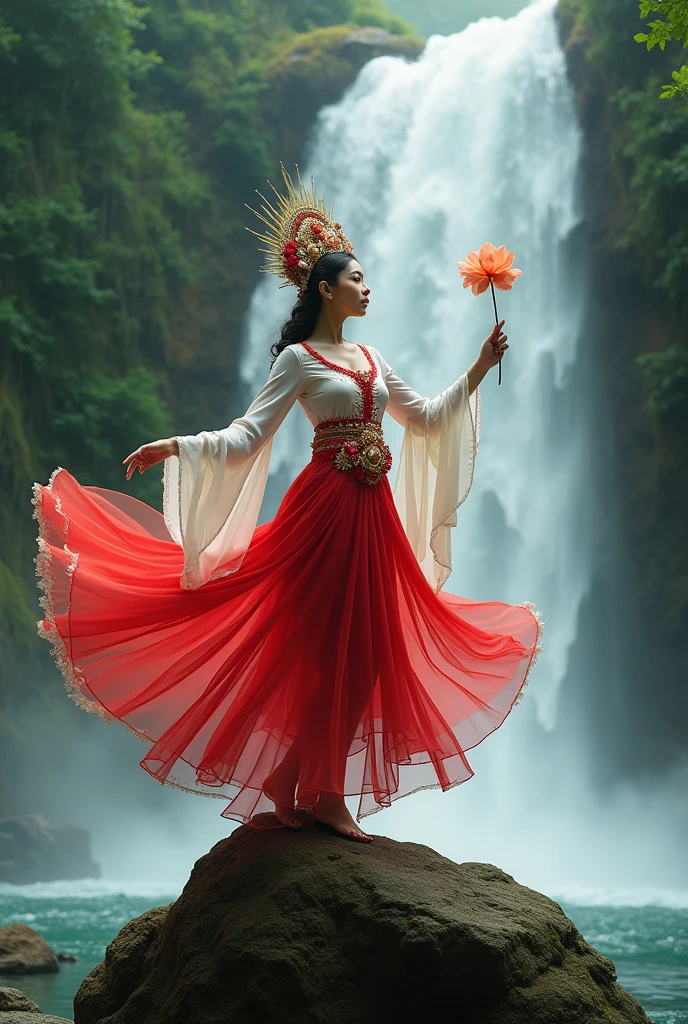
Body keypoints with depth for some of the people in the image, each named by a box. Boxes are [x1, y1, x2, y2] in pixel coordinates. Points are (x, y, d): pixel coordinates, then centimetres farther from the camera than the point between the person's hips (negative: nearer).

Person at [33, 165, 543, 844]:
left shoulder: (370, 358, 18)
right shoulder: (298, 359, -3)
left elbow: (423, 417, 27)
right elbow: (247, 436, -8)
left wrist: (478, 369, 24)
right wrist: (177, 446, -21)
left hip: (373, 511, 7)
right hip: (328, 503, -7)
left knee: (363, 649, 4)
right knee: (324, 645, -8)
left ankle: (319, 793, 8)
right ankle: (315, 795, -2)